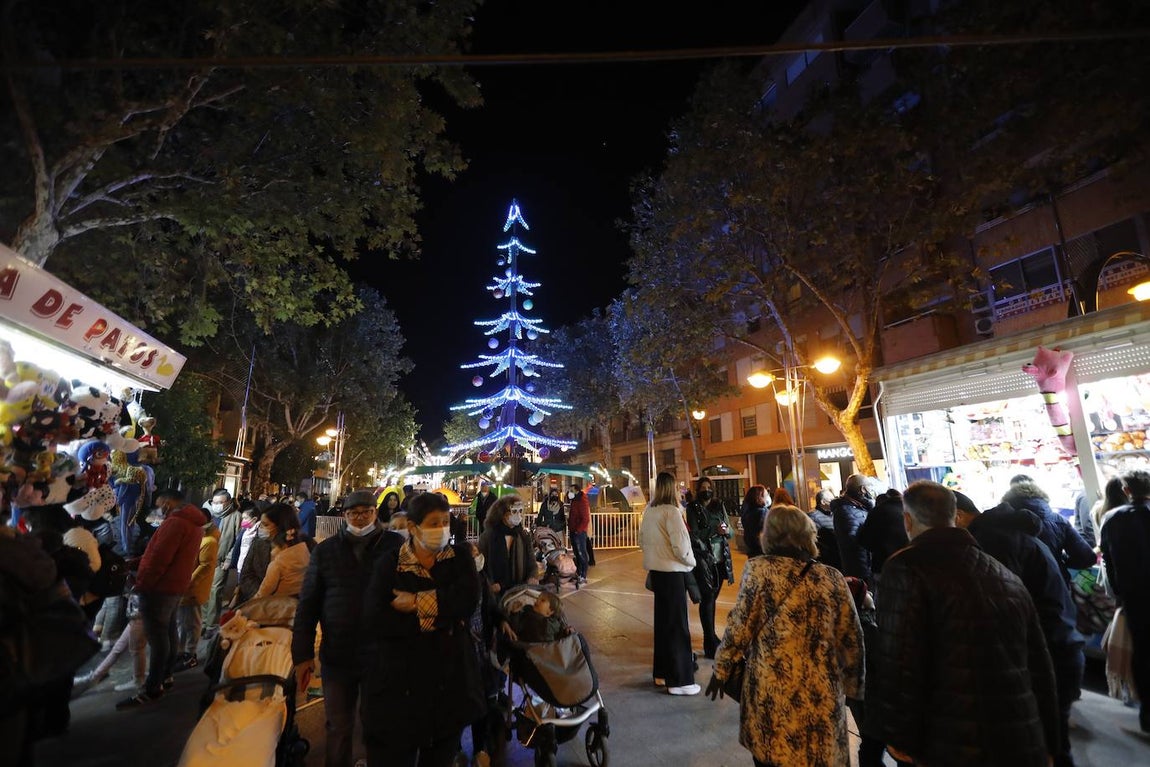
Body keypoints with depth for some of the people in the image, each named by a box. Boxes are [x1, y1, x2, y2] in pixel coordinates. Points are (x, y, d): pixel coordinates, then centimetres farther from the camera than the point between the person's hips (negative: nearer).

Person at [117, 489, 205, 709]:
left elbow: (159, 558, -23)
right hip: (175, 585, 10)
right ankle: (165, 676, 29)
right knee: (167, 631, 18)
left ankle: (152, 689, 0)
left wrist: (141, 583, -13)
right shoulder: (194, 523, 13)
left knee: (156, 635, -5)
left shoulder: (175, 522, -20)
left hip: (160, 587, -10)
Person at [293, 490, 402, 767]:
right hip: (337, 655, 1)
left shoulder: (396, 546, -6)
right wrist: (302, 654, 0)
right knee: (338, 727, 17)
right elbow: (307, 604, 3)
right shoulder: (325, 550, 1)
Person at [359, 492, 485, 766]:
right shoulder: (389, 563, -4)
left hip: (450, 678, 2)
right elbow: (374, 621, -16)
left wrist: (417, 603, -17)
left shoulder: (461, 556, 0)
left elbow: (468, 599, -16)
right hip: (399, 681, -2)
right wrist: (438, 619, -17)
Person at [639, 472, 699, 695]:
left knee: (662, 620, 18)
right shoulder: (671, 511, -19)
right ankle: (679, 680, 13)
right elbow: (680, 546, -21)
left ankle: (661, 672, 29)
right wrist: (691, 562, -3)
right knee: (677, 625, 3)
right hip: (672, 571, -7)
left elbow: (642, 541, 12)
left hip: (656, 570, 8)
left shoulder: (648, 511, 4)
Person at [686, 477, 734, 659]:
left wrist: (727, 531, -10)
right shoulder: (693, 509, -3)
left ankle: (710, 637, 25)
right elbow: (694, 534, -10)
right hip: (703, 560, -5)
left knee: (712, 598, 13)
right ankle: (711, 644, 1)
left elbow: (730, 531, 11)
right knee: (707, 599, -4)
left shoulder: (719, 506, 10)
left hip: (720, 559, 5)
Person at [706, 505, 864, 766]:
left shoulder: (759, 568, -11)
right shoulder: (833, 578, 0)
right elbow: (851, 640, 6)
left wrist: (721, 669, 4)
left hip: (770, 696, -3)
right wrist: (854, 688, 21)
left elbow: (739, 628, -9)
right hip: (822, 698, 3)